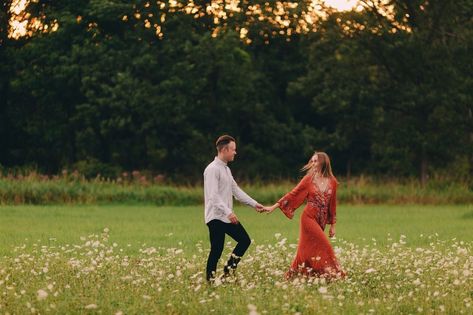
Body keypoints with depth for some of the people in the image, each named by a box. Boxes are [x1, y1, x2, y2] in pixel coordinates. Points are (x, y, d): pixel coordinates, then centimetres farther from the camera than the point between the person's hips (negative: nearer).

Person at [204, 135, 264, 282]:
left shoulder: (226, 169, 16)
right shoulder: (212, 169, -15)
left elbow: (236, 190, 22)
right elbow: (213, 195, -23)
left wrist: (254, 204, 17)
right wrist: (228, 212, -32)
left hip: (228, 217, 9)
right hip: (216, 217, -9)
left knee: (245, 240, 8)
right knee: (217, 250, -8)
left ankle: (227, 271, 15)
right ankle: (211, 279, 0)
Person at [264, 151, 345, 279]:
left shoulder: (332, 182, 6)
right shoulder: (309, 179, -2)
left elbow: (332, 204, 11)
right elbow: (293, 194, -1)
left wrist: (332, 225, 12)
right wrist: (274, 206, -6)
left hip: (321, 221, 4)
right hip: (309, 217, -4)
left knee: (308, 249, 7)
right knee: (324, 245, -13)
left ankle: (294, 273, 17)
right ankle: (329, 273, -7)